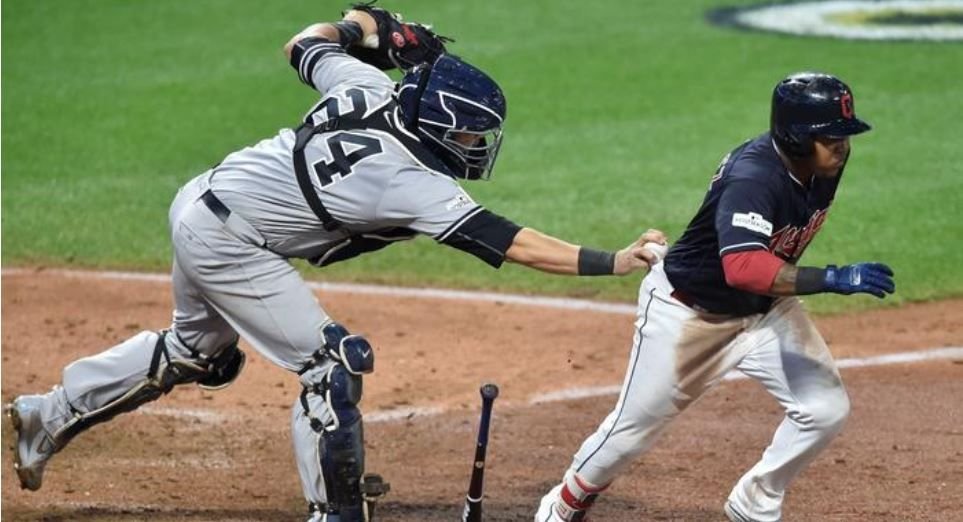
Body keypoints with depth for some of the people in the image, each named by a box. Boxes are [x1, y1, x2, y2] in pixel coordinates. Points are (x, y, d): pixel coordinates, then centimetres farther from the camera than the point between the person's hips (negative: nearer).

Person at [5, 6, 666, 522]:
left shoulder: (370, 85, -7)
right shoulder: (411, 184, -26)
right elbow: (507, 243, -31)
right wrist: (610, 262, -35)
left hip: (200, 202, 10)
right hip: (230, 243, -9)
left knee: (195, 352, 29)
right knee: (332, 365, -8)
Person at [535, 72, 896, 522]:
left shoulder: (825, 165, -13)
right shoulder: (752, 179, -37)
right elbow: (743, 268, -52)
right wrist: (832, 279, -55)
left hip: (765, 309, 6)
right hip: (688, 311, -6)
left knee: (826, 409, -8)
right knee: (634, 429, 7)